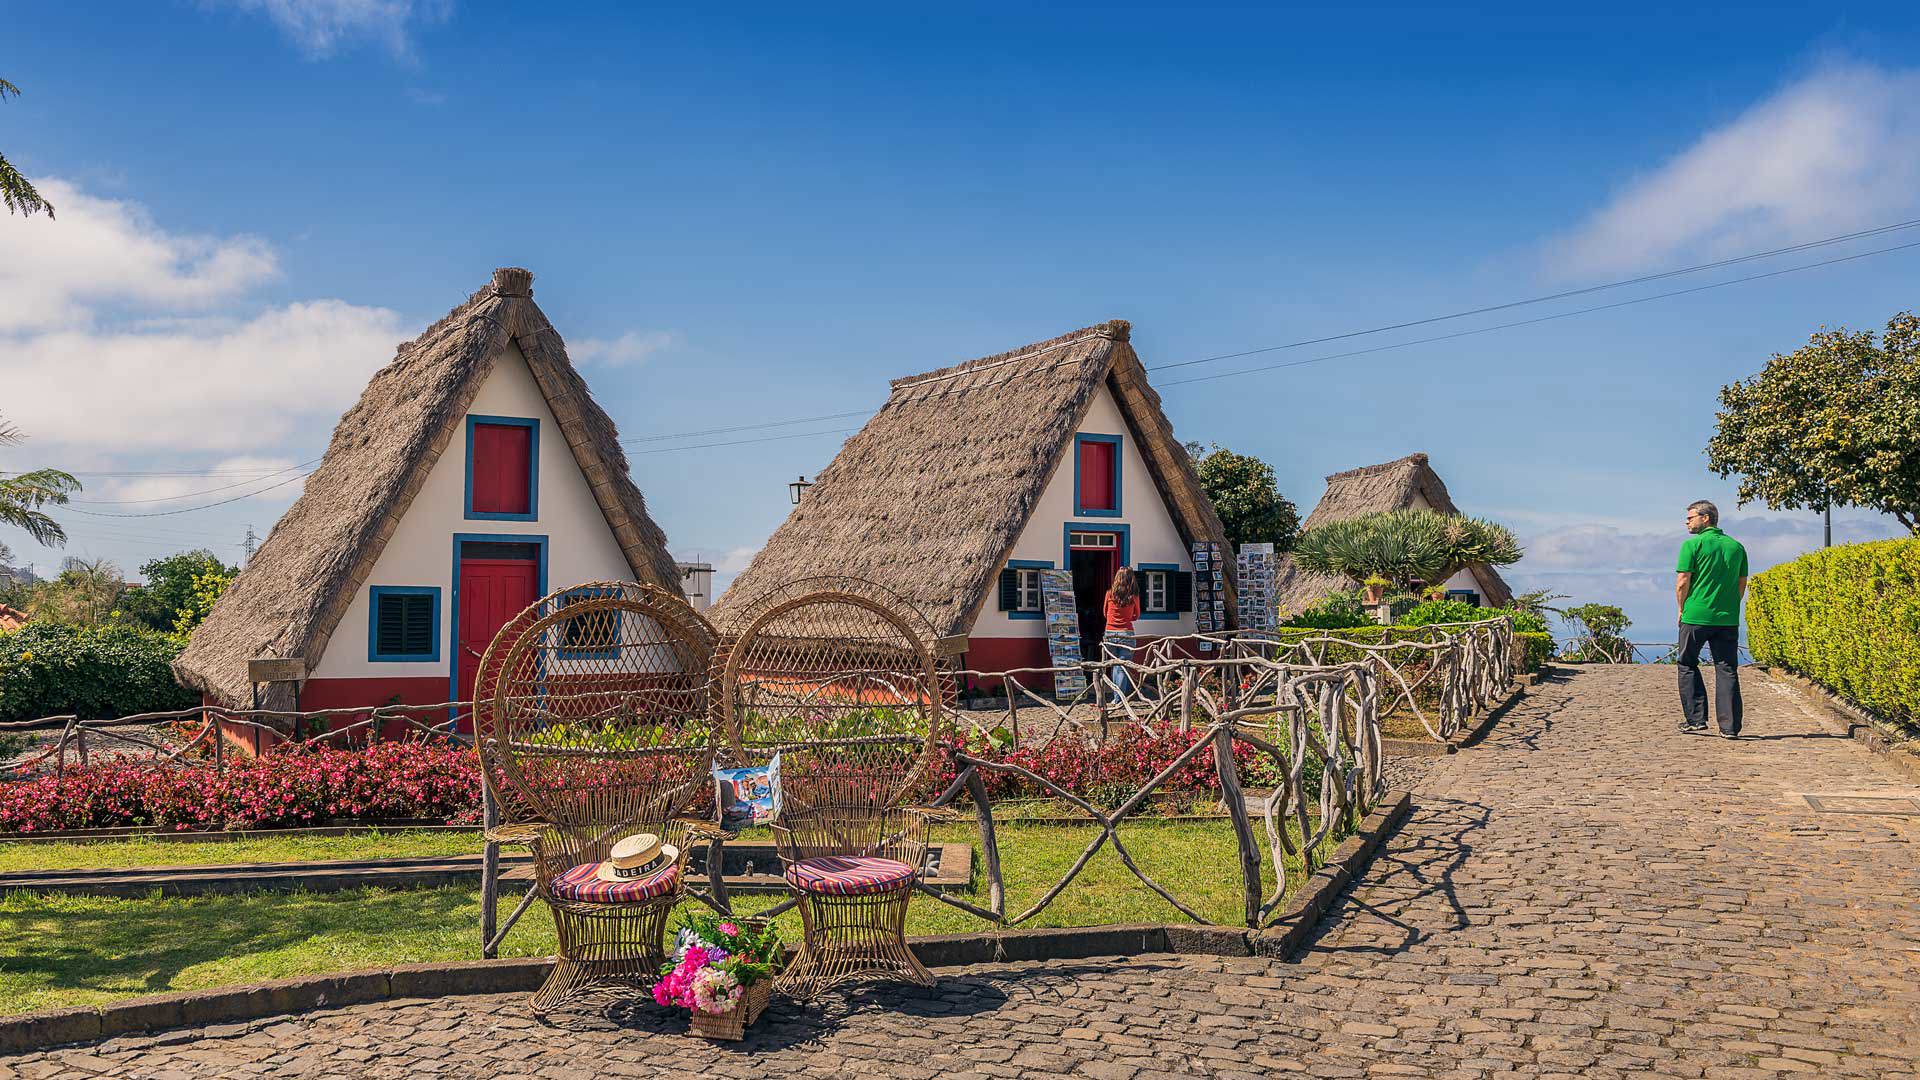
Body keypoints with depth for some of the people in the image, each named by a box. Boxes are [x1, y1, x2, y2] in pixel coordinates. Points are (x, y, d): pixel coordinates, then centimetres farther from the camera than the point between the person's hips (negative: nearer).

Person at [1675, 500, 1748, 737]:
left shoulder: (1693, 545, -7)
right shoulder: (1736, 546, 10)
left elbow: (1682, 583, -9)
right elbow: (1742, 585, 14)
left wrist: (1682, 610, 5)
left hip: (1696, 617, -4)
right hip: (1728, 619, 4)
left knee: (1688, 666, 11)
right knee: (1727, 670, 5)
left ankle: (1695, 718, 7)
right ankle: (1730, 726, 2)